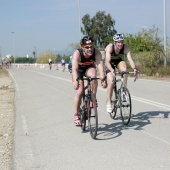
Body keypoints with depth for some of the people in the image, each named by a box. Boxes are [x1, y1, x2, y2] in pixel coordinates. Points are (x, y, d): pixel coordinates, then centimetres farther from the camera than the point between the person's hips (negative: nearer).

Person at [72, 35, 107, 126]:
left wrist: (103, 79, -56)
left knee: (93, 75, -34)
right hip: (79, 70, -1)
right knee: (79, 92, -13)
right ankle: (76, 115, 2)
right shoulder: (77, 53, -34)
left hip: (89, 68, 2)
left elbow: (100, 65, -41)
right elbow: (74, 69, -45)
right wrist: (75, 81, -61)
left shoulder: (96, 53, -29)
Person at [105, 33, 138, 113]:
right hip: (110, 63, -2)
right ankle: (109, 103, -3)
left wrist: (134, 68, -57)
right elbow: (107, 62, -43)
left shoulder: (126, 48, -27)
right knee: (111, 82, -18)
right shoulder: (110, 47, -33)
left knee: (124, 69, -33)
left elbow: (130, 59, -38)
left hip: (119, 61, 2)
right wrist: (112, 70, -61)